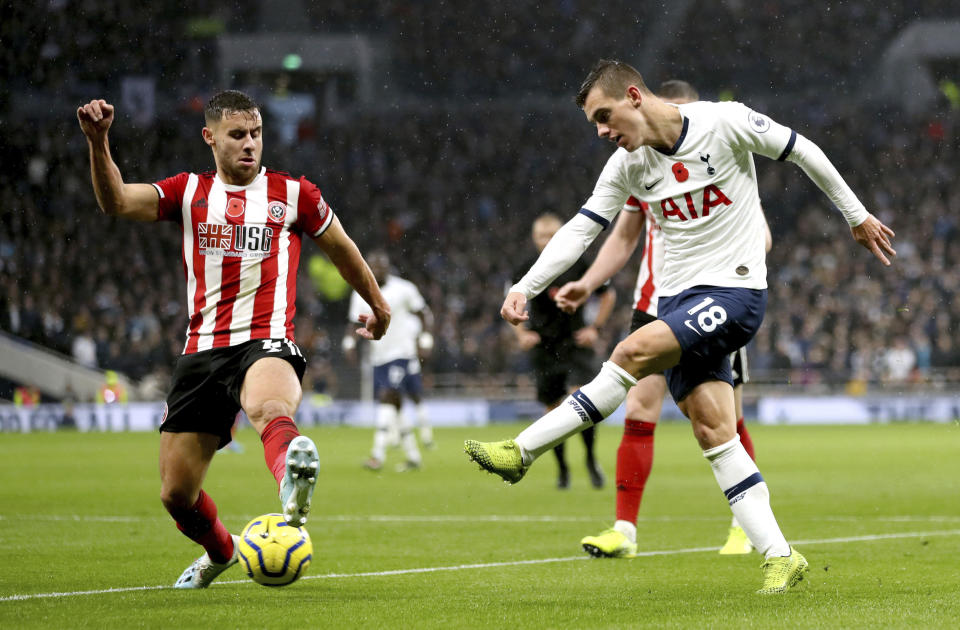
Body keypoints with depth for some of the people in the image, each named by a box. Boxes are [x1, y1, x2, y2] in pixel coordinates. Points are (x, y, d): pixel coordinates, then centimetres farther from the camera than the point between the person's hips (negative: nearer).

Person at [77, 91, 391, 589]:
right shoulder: (189, 192, 12)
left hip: (266, 341, -3)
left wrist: (377, 305, 37)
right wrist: (98, 144, -22)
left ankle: (293, 487, -74)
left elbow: (341, 248, 26)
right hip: (203, 351, 3)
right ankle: (221, 552, 37)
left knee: (270, 408, -41)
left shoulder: (293, 193, 10)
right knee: (176, 494, 6)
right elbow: (117, 202, -4)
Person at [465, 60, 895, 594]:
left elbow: (802, 151, 0)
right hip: (680, 299, 6)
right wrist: (524, 288, -5)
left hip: (734, 290, -6)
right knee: (712, 428, -5)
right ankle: (780, 558, -2)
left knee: (634, 351, -24)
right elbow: (581, 229, 6)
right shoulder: (628, 165, 4)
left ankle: (522, 451, -17)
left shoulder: (725, 123, -11)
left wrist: (857, 216, 9)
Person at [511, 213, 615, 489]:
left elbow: (608, 295, 10)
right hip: (544, 350, 2)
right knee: (554, 410, 4)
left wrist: (595, 328, 1)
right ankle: (562, 468, 19)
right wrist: (522, 334, 0)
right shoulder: (528, 270, 0)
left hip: (575, 345, -2)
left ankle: (590, 458, -2)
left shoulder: (577, 265, -3)